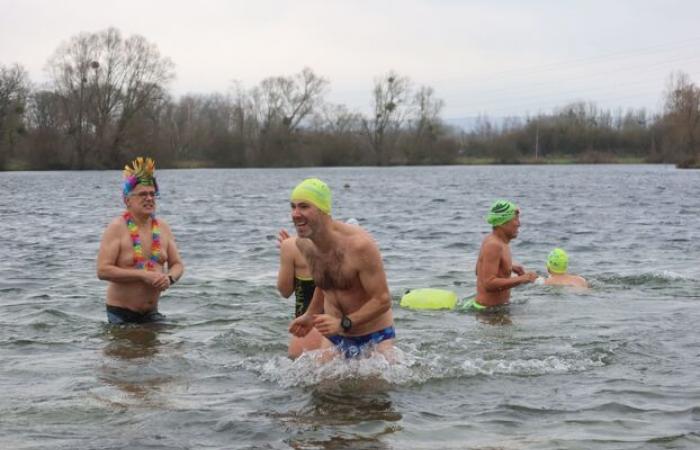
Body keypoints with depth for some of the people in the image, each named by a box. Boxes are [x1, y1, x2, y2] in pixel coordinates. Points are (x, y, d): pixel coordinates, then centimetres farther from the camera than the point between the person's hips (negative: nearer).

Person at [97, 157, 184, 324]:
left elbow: (177, 265, 12)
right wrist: (143, 275, -20)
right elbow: (102, 270, -18)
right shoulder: (117, 228, -11)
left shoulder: (162, 227, 6)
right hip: (121, 313, -5)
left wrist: (169, 278, -11)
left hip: (152, 312, 5)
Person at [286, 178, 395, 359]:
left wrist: (343, 323, -30)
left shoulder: (359, 244, -26)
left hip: (374, 337, -5)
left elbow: (382, 300, -23)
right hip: (334, 338, 5)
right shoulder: (303, 244, -5)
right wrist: (310, 316, 11)